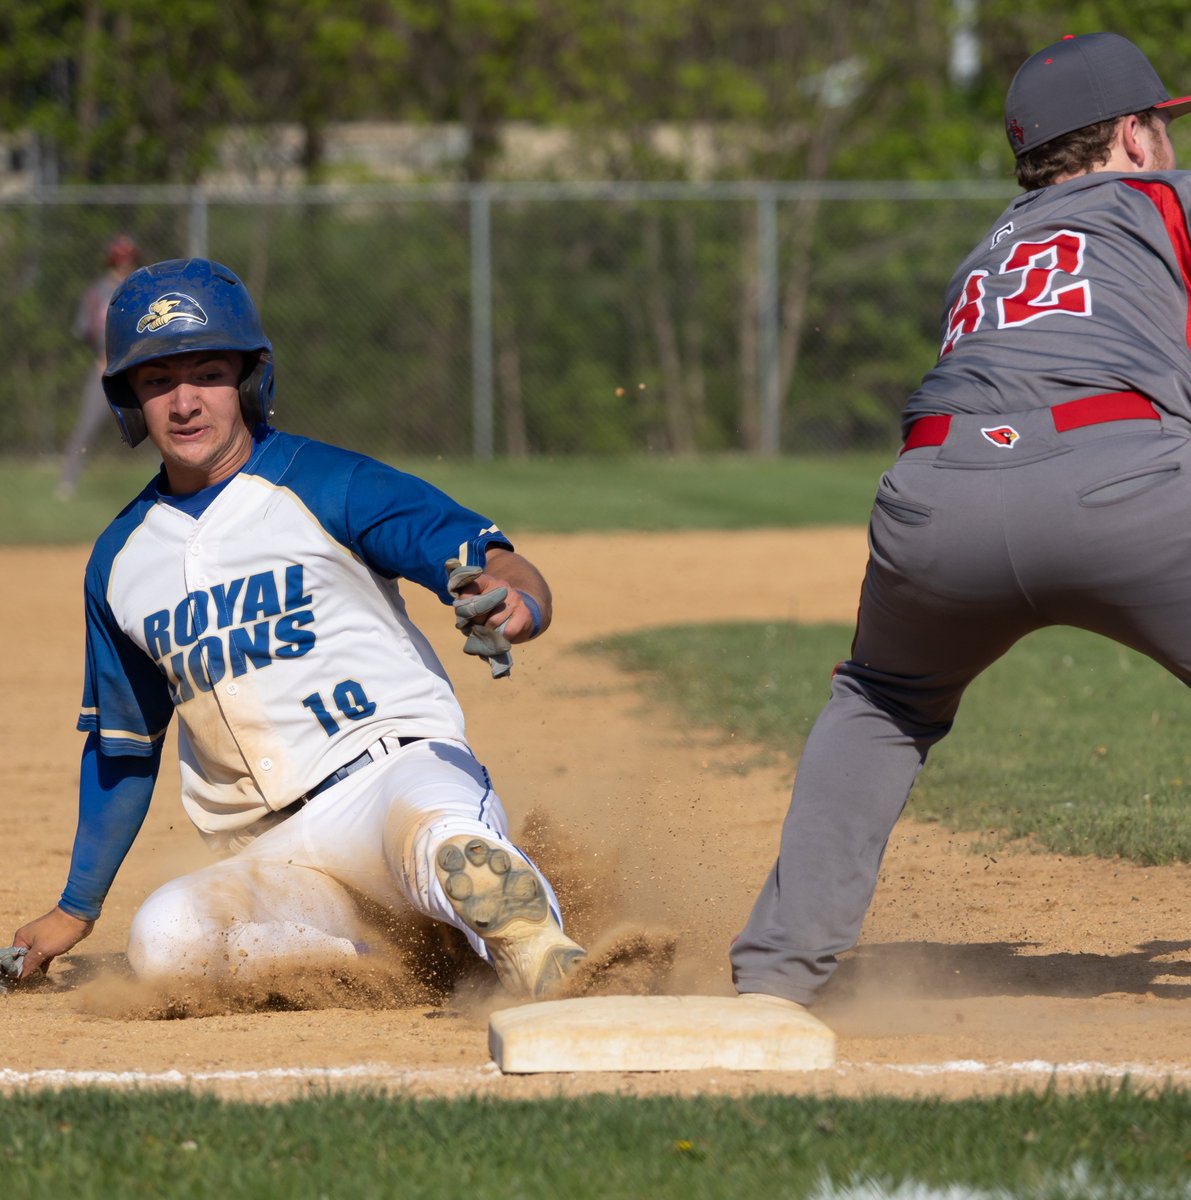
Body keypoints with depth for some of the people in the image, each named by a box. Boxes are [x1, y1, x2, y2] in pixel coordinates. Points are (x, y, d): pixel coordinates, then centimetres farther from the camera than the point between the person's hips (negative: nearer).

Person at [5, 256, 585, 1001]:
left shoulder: (330, 487, -1)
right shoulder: (122, 561, 15)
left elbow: (507, 570, -11)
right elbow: (122, 747, 26)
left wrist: (515, 609, -36)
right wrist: (76, 910, 26)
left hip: (397, 776, -5)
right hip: (274, 862, 5)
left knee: (441, 837, -42)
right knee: (165, 943, -30)